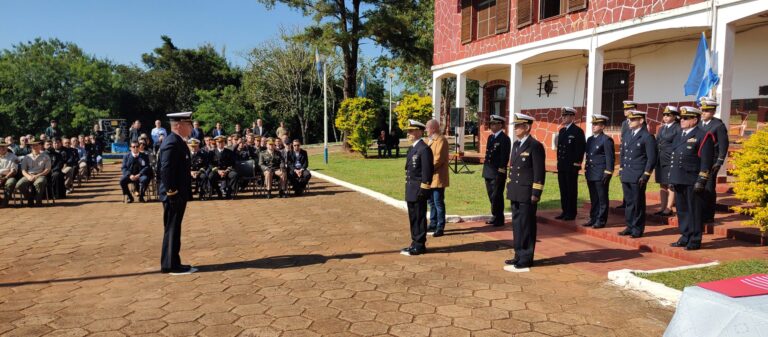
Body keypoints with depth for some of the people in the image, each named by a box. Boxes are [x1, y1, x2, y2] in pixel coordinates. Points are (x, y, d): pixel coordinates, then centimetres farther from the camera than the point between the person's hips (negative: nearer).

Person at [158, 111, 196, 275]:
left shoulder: (178, 142, 13)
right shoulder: (172, 143, -19)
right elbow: (166, 170, -24)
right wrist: (172, 192, -22)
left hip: (179, 194, 10)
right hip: (174, 195, -10)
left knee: (173, 229, 15)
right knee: (172, 230, -2)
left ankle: (171, 263, 23)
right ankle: (171, 265, 7)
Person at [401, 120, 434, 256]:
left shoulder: (424, 149, -15)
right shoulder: (413, 148, 15)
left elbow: (427, 171, -18)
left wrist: (423, 190, -18)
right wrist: (408, 189, 17)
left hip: (418, 190, -9)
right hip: (411, 190, 10)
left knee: (419, 218, -1)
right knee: (413, 218, 15)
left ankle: (419, 246, 7)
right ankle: (415, 244, 25)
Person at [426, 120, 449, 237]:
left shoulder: (441, 140, -14)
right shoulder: (432, 139, 17)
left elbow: (439, 159, -21)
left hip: (437, 177, -10)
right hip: (430, 177, 10)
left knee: (438, 203, -5)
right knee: (431, 201, 16)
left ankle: (440, 227, 2)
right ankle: (433, 225, 27)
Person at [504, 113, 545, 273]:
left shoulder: (535, 146, -11)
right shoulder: (516, 144, 15)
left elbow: (539, 172, -13)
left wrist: (535, 194, -15)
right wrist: (510, 187, 17)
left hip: (527, 194, -8)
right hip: (515, 193, 8)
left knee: (526, 227, -2)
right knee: (517, 225, 14)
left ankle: (525, 261, 5)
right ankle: (519, 256, 25)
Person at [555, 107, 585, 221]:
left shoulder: (577, 131, -8)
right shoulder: (561, 131, 15)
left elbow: (581, 148, -13)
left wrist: (577, 163, -16)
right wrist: (559, 161, 12)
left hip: (572, 166, -7)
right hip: (561, 165, 7)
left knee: (571, 190, 0)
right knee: (563, 189, 11)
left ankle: (571, 213, 6)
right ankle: (565, 211, 18)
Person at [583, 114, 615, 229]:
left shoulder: (606, 140, -9)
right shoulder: (590, 139, 15)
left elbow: (610, 158, -11)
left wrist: (608, 173, -16)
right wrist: (586, 171, 16)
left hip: (601, 175, -7)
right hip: (590, 174, 8)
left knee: (602, 199, 1)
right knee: (593, 198, 13)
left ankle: (601, 220, 7)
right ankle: (593, 219, 21)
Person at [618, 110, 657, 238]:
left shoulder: (647, 137, -8)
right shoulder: (627, 134, 13)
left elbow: (651, 158, -10)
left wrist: (645, 175, -13)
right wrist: (621, 169, 14)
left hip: (638, 177, -6)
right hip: (626, 175, 7)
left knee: (638, 203, 1)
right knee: (628, 202, 12)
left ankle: (638, 229, 10)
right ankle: (629, 226, 21)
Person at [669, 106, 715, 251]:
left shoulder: (703, 136, -7)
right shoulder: (679, 135, 16)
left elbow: (706, 161, -12)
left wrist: (701, 180, -17)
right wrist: (671, 178, 18)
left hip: (693, 182, -7)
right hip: (679, 180, 8)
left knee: (695, 211, 0)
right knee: (682, 210, 13)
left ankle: (695, 240, 9)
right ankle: (685, 237, 23)